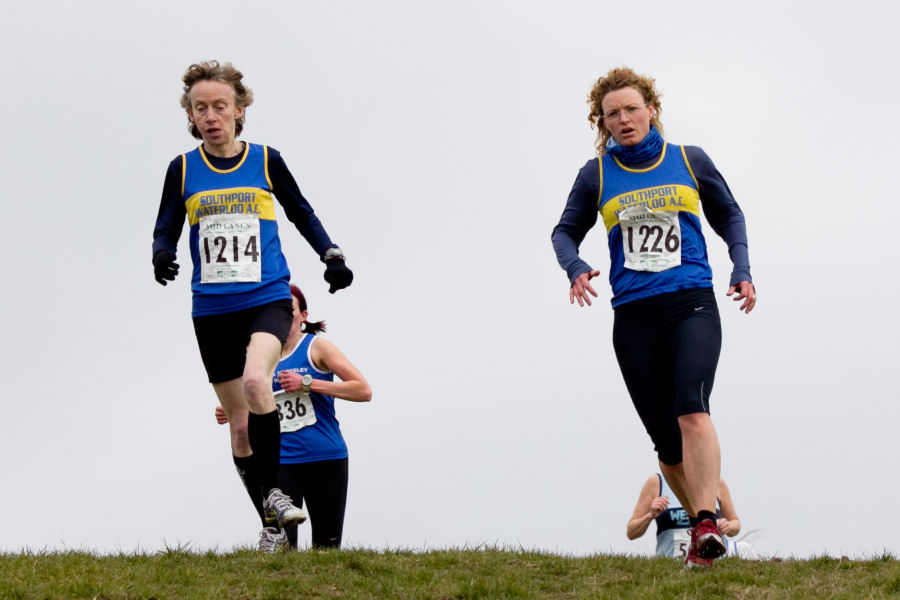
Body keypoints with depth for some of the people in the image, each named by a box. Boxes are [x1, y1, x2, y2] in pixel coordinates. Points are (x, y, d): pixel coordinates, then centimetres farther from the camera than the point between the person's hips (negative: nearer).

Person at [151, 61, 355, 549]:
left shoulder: (266, 161, 2)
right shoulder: (183, 169, 4)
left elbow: (302, 213, 14)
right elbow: (166, 229, 7)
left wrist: (332, 255, 4)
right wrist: (162, 255, -15)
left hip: (267, 298, -2)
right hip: (212, 309, 3)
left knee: (255, 380, -31)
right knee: (240, 424, 5)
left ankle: (273, 489, -21)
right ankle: (270, 520, 15)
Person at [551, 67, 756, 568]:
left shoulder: (690, 161, 8)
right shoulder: (597, 175, 8)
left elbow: (729, 215, 21)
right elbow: (566, 231, 18)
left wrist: (742, 270, 7)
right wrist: (574, 267, -4)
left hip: (692, 304, -2)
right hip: (634, 316, 2)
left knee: (691, 409, -26)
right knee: (667, 441, 3)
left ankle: (707, 524, -35)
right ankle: (702, 527, 20)